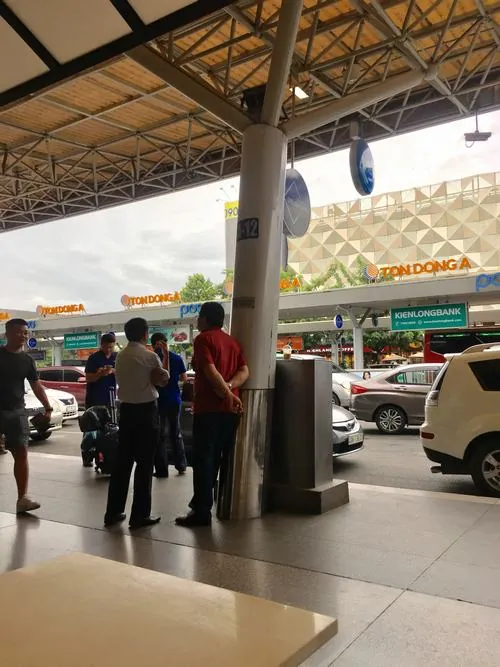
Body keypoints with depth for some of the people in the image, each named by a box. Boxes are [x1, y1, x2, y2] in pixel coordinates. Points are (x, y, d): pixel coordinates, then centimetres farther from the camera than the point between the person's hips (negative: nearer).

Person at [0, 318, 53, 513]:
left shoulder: (27, 360, 8)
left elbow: (36, 386, 9)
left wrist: (48, 408, -1)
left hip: (17, 411, 3)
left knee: (21, 453, -1)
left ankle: (22, 498, 1)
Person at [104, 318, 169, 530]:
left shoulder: (120, 356, 7)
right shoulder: (150, 356, -12)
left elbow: (122, 382, 13)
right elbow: (163, 380, -3)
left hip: (126, 409, 6)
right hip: (146, 409, -6)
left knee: (122, 461, 12)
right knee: (144, 463, 1)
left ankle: (113, 512, 17)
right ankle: (140, 515, 5)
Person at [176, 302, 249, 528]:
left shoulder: (203, 339, -5)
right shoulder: (233, 341, 17)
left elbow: (210, 370, -19)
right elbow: (244, 371, 4)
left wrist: (227, 393, -22)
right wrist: (230, 388, -10)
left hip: (208, 408, -7)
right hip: (230, 408, 8)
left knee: (203, 460, -3)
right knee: (222, 458, 14)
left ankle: (202, 512, -2)